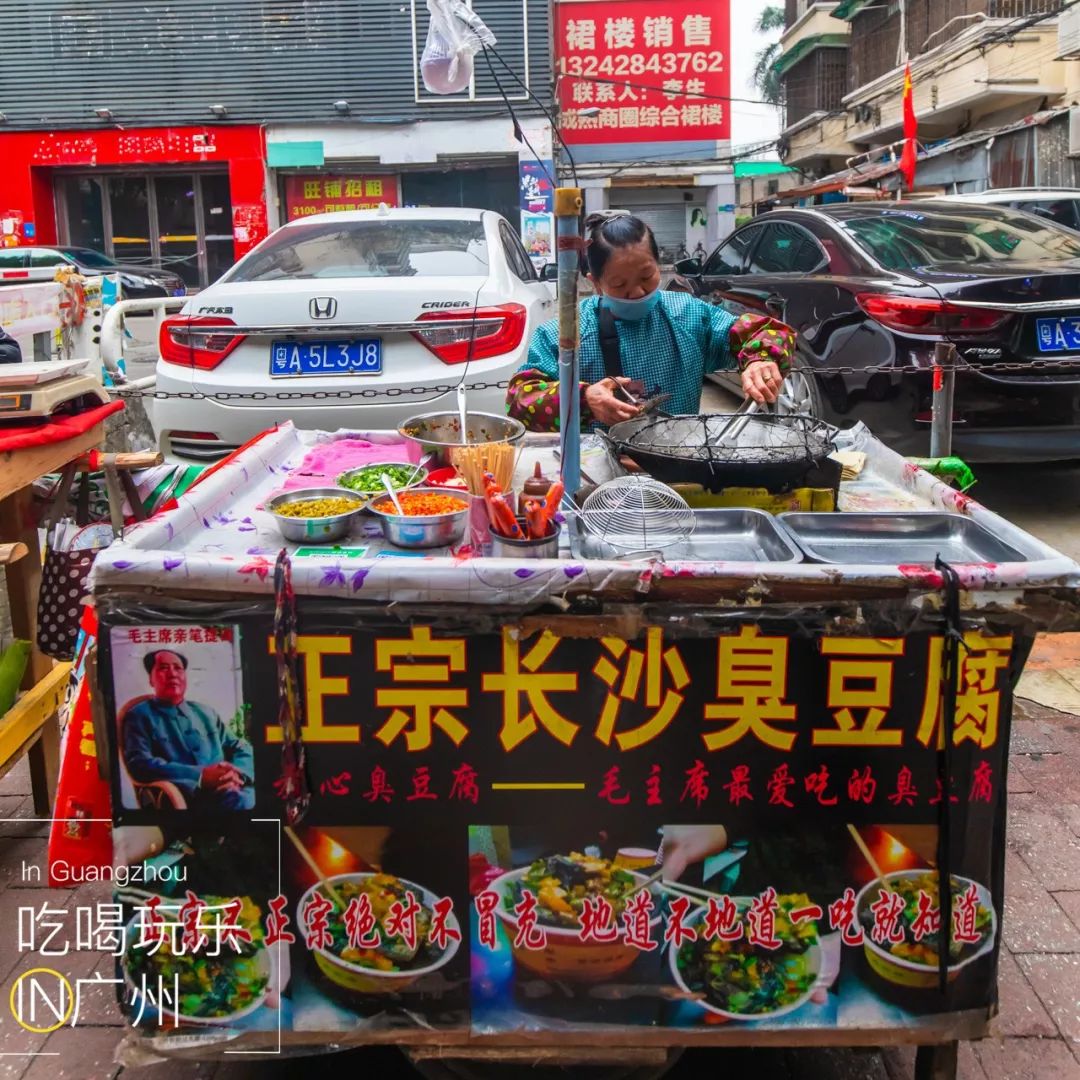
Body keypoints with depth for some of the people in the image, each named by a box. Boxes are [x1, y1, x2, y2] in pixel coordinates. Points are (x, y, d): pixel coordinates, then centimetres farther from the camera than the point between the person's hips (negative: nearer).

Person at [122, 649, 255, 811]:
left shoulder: (205, 713, 25)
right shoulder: (140, 716, 10)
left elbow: (241, 749, 20)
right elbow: (140, 765, -6)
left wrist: (235, 773, -6)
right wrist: (201, 775, -16)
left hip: (230, 789, 5)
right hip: (189, 796, -5)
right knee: (239, 800, -38)